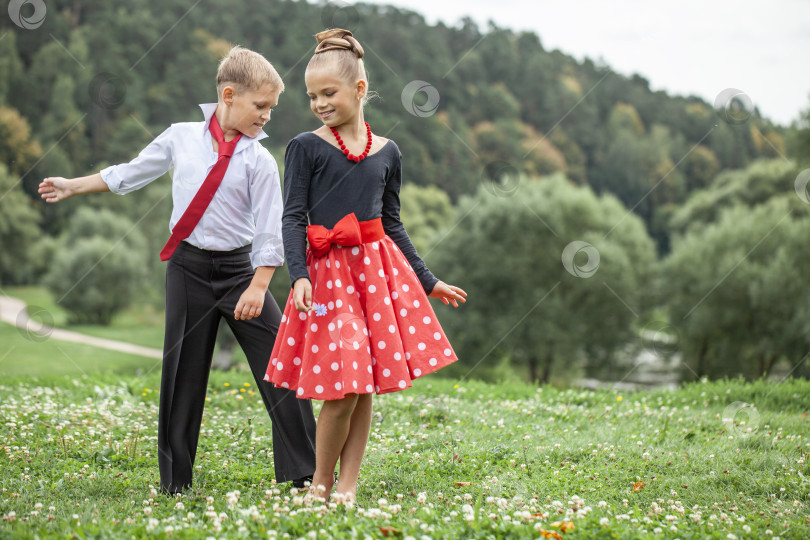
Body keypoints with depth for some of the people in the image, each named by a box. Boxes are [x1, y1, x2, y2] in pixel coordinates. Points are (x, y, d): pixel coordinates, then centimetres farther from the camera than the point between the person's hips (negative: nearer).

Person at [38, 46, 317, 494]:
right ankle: (175, 482, 17)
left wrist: (258, 288, -16)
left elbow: (270, 232, -7)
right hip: (188, 268, 1)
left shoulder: (259, 160, -5)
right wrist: (72, 186, 20)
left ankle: (303, 473, 3)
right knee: (182, 373, 6)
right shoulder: (181, 138, 1)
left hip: (240, 268, -1)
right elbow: (129, 175, 16)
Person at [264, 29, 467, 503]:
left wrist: (428, 281, 18)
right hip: (328, 272, -4)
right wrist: (299, 275, -18)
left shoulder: (386, 151, 10)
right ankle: (320, 483, 10)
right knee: (342, 390, -9)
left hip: (380, 268, 4)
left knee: (366, 388, 3)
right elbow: (293, 218, -4)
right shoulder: (306, 147, 0)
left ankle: (348, 485, 12)